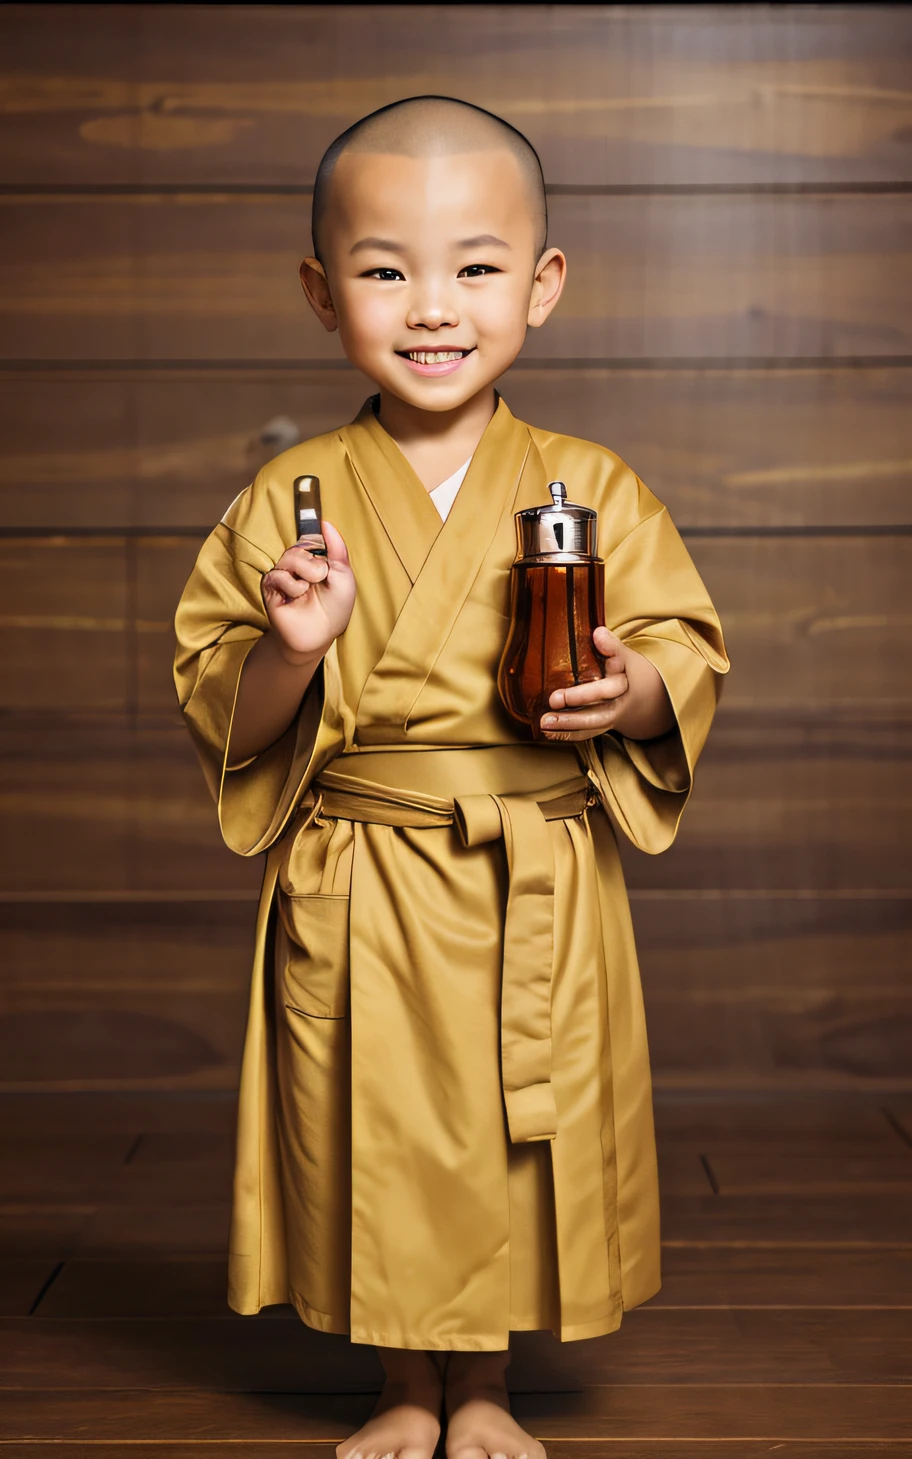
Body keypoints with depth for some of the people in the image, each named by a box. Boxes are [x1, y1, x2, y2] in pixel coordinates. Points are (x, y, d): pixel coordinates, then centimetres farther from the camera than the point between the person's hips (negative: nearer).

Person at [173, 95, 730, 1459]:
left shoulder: (593, 489, 0)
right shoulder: (290, 499, -1)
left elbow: (692, 648, 4)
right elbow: (220, 719, 0)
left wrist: (632, 689, -17)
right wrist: (289, 654, -20)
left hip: (542, 897, 0)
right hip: (355, 896, 0)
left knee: (523, 1140, 9)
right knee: (370, 1144, 9)